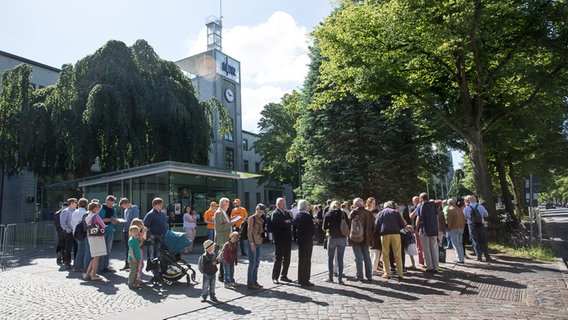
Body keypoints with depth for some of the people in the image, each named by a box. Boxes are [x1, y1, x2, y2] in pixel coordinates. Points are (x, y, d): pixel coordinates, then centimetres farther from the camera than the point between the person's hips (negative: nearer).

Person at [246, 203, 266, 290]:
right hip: (253, 243, -8)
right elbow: (249, 232, -12)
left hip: (258, 243, 8)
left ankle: (254, 281, 22)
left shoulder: (261, 220, 13)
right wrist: (252, 243, -16)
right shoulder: (251, 219, -9)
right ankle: (250, 283, 4)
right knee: (252, 263, -4)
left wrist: (260, 241, 11)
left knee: (257, 263, 12)